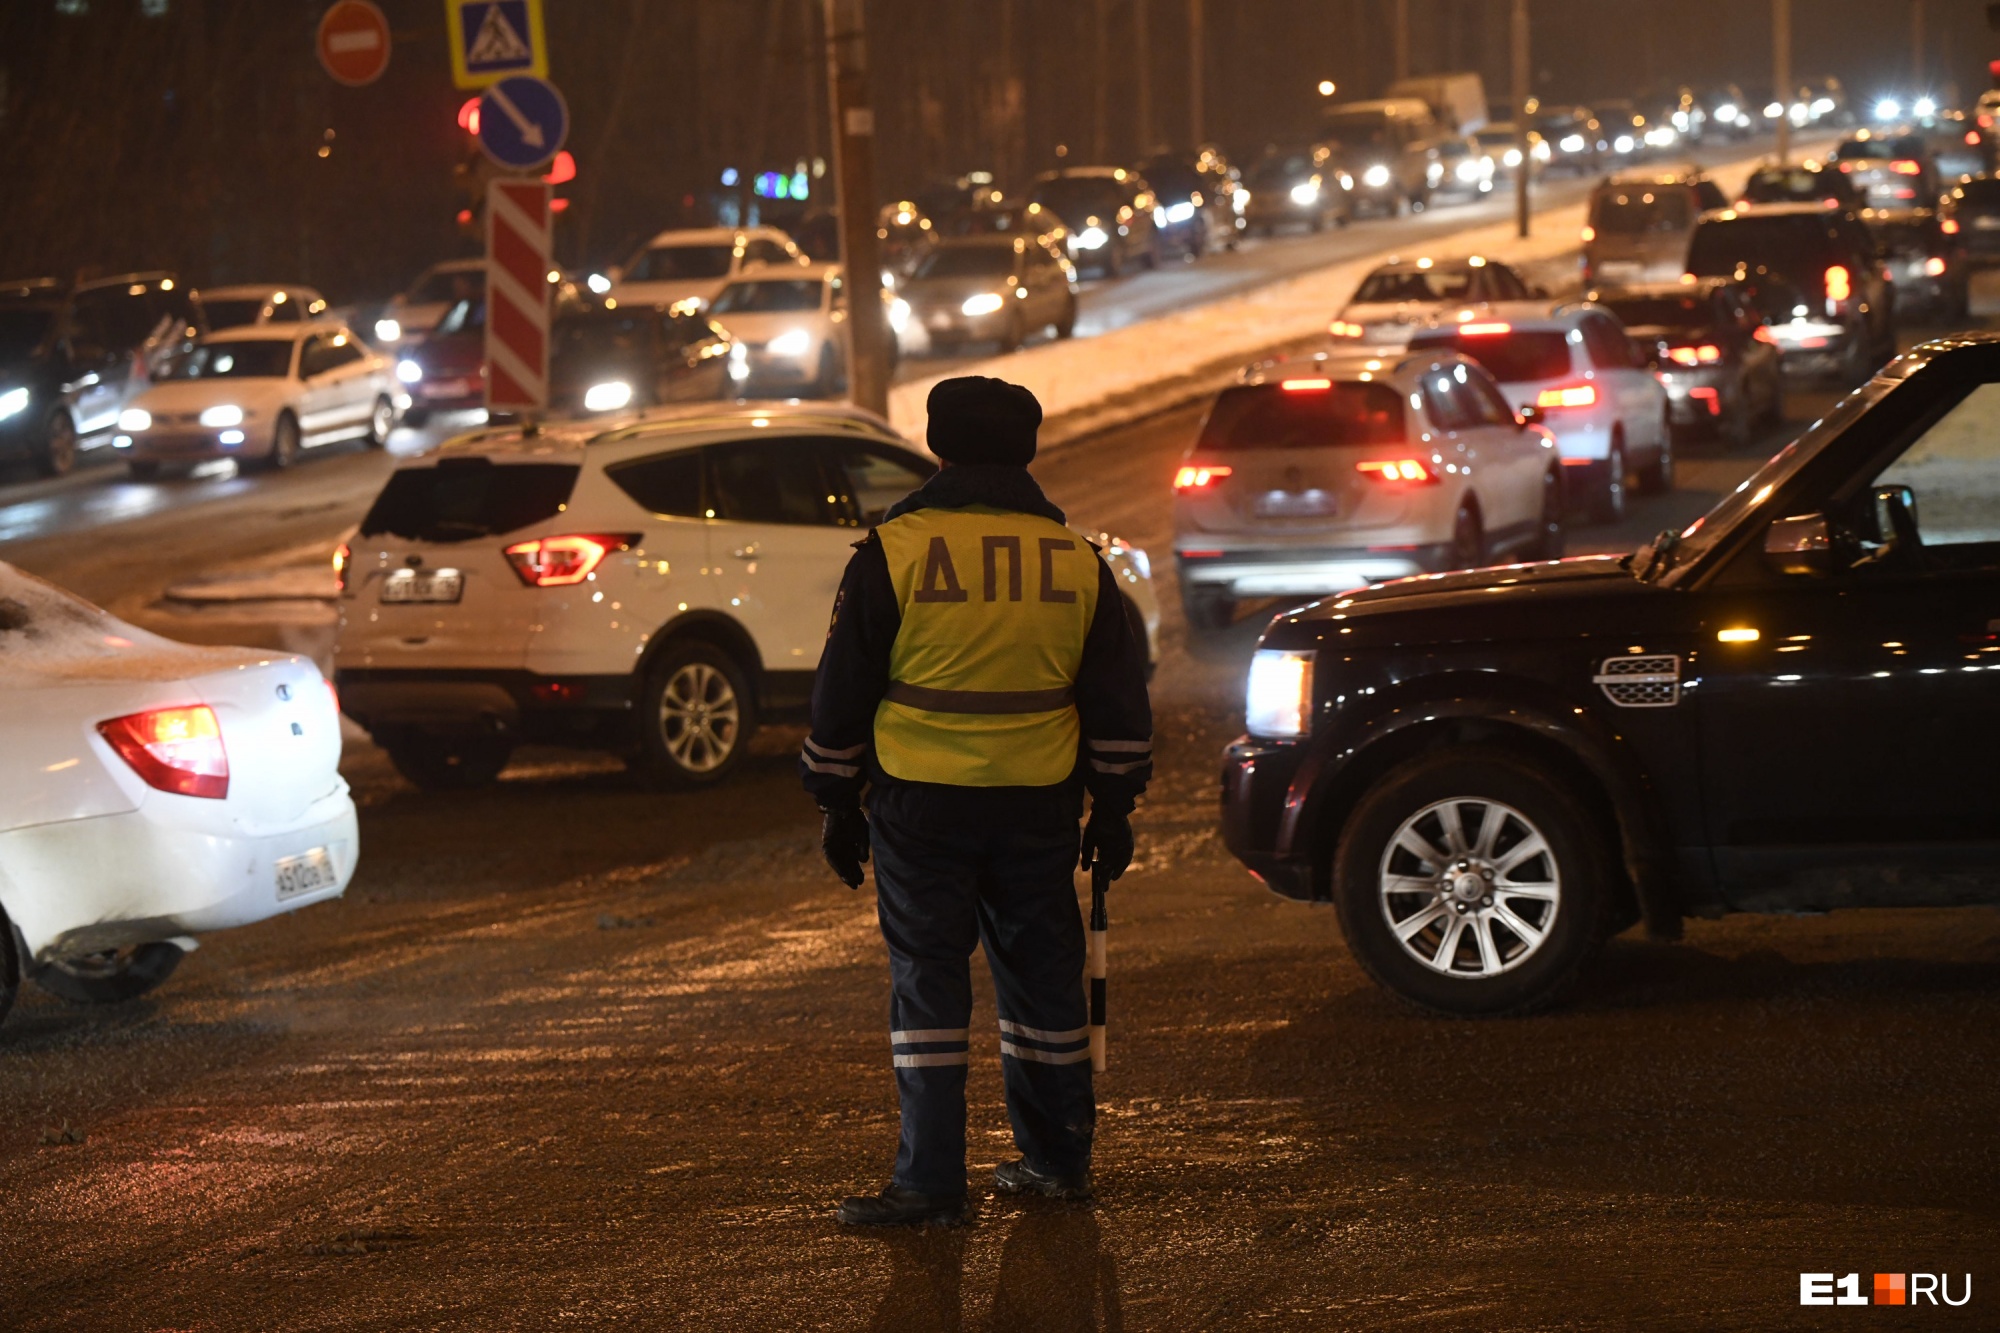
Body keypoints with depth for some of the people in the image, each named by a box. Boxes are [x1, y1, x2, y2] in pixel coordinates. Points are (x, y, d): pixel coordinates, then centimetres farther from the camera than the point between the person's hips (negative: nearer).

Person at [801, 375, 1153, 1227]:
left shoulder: (893, 552, -5)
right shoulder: (1075, 561, 5)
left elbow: (843, 691, -1)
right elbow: (1118, 702, 10)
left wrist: (837, 805, 8)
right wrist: (1113, 807, 19)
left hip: (922, 804, -3)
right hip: (1039, 806, 3)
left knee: (927, 984, 0)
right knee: (1042, 976, 13)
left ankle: (930, 1180, -3)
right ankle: (1056, 1161, 22)